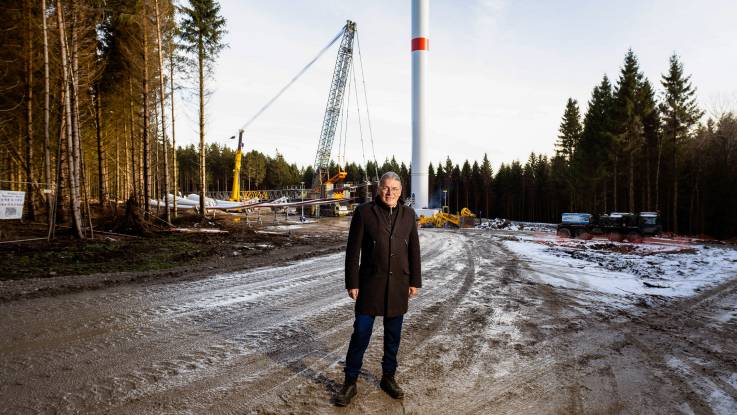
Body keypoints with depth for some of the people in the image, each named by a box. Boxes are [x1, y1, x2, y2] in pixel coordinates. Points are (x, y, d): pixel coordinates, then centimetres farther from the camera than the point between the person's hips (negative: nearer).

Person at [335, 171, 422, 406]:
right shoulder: (364, 212, -7)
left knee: (393, 335, 14)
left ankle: (388, 378, 32)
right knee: (361, 333, 1)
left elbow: (414, 250, 9)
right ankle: (350, 383, 17)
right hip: (370, 283, -3)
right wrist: (352, 283, -8)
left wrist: (415, 281, 7)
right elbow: (353, 250, -6)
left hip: (398, 285, 3)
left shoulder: (408, 214, 4)